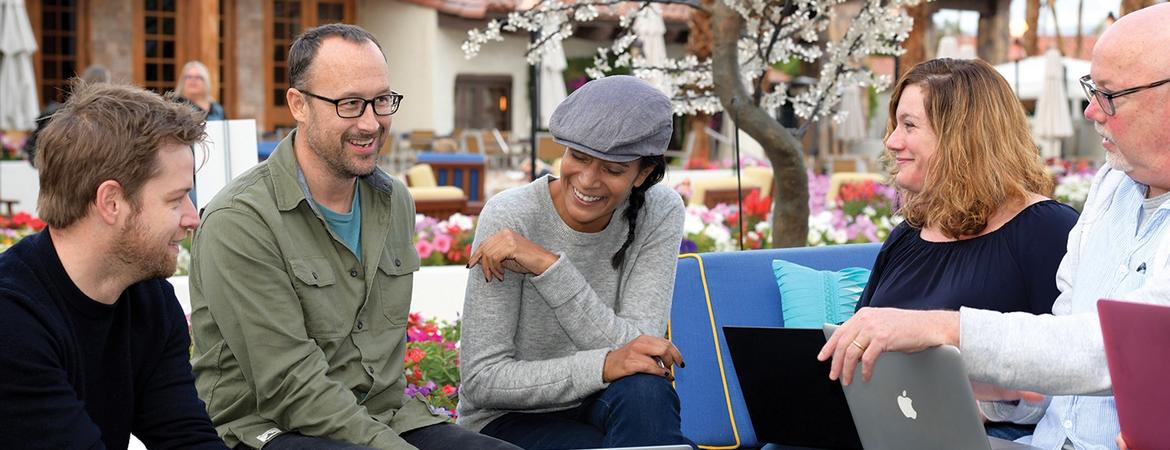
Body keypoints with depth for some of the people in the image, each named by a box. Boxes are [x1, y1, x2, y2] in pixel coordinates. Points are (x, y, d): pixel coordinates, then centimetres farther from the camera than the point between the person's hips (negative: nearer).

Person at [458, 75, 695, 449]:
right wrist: (602, 366, -32)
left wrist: (547, 265, -29)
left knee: (644, 391, -32)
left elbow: (634, 351, -20)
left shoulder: (660, 213, -8)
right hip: (512, 420, -3)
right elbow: (482, 380, -19)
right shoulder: (509, 218, -17)